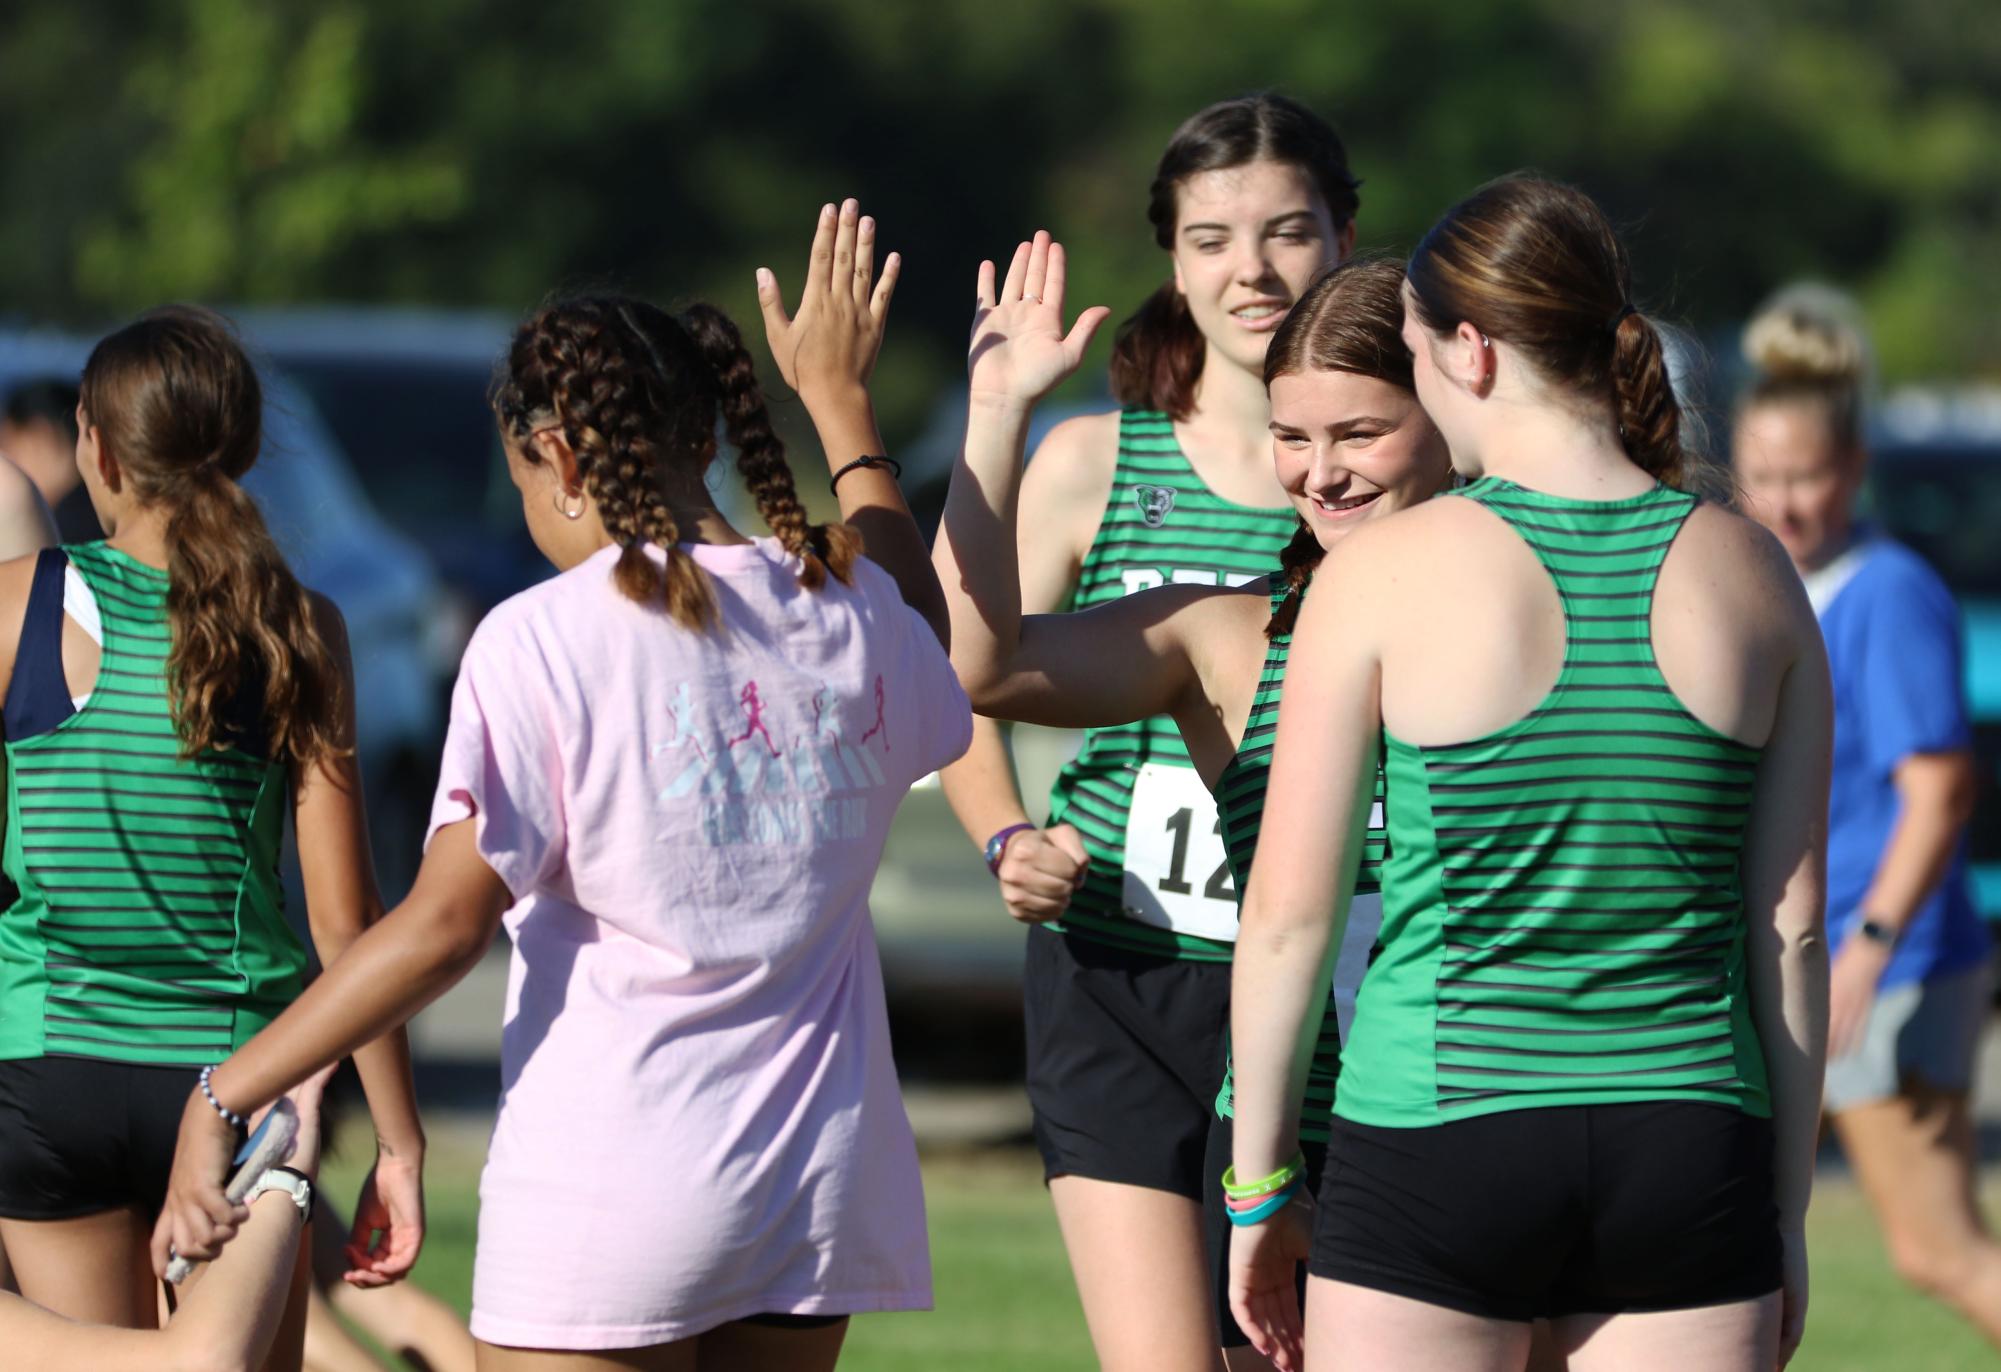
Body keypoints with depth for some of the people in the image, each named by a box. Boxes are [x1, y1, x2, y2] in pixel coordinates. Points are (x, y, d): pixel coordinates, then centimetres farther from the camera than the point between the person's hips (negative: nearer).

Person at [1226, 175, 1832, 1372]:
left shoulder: (1383, 577, -6)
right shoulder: (1750, 576, 3)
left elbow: (1289, 914, -3)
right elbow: (1792, 924, 6)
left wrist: (1260, 1186, 7)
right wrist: (1786, 1208, 13)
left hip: (1437, 1134, -3)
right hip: (1690, 1140, 3)